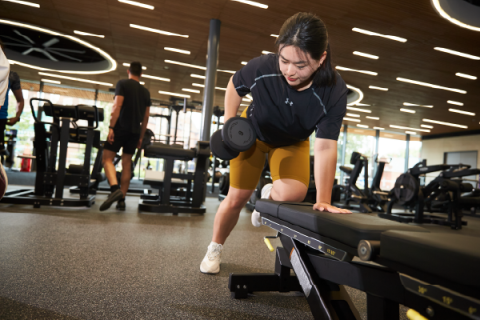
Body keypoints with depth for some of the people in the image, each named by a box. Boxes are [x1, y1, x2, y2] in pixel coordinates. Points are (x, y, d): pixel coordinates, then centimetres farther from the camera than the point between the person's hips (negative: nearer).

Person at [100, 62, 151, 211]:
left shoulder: (123, 83, 1)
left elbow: (117, 106, -12)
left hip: (121, 127, -5)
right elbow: (146, 117, 14)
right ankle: (121, 200, 9)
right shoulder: (146, 92, 16)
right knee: (126, 164, 8)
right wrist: (141, 137, 18)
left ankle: (115, 188, -26)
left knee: (107, 158, -2)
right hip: (135, 131, 5)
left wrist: (111, 127, -14)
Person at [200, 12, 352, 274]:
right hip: (253, 132, 0)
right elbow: (234, 85, -10)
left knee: (292, 194, -26)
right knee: (236, 198, 1)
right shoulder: (262, 67, -33)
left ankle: (268, 195, 13)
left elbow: (325, 147, -36)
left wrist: (323, 201, -41)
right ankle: (215, 249, 29)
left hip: (293, 143, 0)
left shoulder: (334, 91, -33)